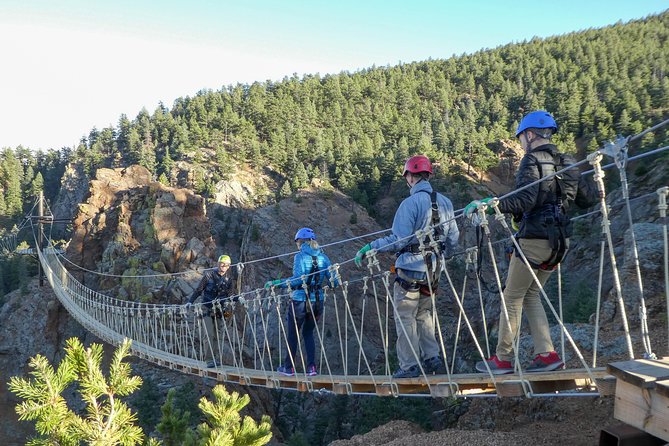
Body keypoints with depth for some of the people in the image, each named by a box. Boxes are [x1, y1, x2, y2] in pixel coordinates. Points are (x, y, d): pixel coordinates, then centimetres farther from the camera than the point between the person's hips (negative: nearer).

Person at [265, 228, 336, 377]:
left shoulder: (300, 256, -9)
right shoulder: (323, 257, 5)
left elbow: (297, 279, -20)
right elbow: (333, 281, 1)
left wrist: (275, 283, -14)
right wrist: (324, 285, 24)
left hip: (299, 301, -5)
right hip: (317, 302, 5)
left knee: (292, 335, 12)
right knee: (308, 333, 20)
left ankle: (289, 367, 22)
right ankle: (311, 367, 13)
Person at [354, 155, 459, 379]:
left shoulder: (411, 203, -16)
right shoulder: (445, 202, 7)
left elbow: (398, 240, -21)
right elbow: (453, 239, 12)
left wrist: (369, 247, -14)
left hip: (410, 269, -7)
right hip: (433, 270, 7)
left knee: (405, 317, 2)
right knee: (424, 315, 20)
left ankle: (409, 366, 4)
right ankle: (433, 358, 17)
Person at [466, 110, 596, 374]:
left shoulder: (532, 160, -11)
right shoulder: (567, 163, 12)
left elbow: (525, 200, -25)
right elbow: (589, 199, 16)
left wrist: (488, 204, -26)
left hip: (533, 240, -8)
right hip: (559, 241, 8)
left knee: (512, 297, 3)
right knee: (531, 294, 17)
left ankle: (503, 359, 10)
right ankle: (547, 355, 10)